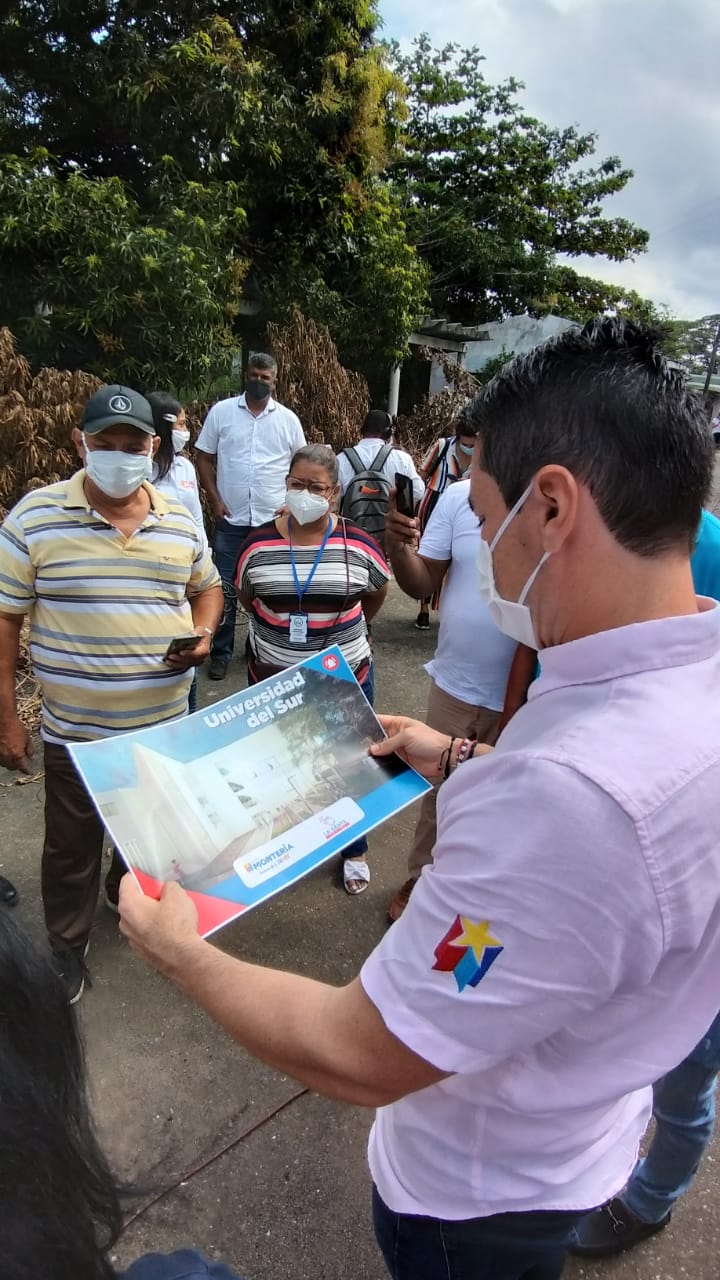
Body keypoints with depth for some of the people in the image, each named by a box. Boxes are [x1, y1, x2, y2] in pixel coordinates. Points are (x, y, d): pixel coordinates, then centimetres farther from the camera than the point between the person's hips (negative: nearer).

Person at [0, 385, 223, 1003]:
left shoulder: (180, 521, -1)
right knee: (71, 849, 15)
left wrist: (204, 634, -7)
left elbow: (207, 587, 15)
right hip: (74, 731, -3)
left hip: (165, 723, 4)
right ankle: (66, 948, 40)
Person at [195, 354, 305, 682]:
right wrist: (214, 499, -8)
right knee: (225, 587, 5)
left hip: (274, 520, 1)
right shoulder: (221, 411, 1)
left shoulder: (288, 419, 4)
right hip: (231, 519, -1)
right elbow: (204, 458, 2)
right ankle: (221, 652, 16)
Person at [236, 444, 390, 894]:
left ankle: (355, 850, 38)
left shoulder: (358, 545, -11)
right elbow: (247, 598, 10)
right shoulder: (259, 544, -8)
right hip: (273, 678, 1)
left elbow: (378, 593, 7)